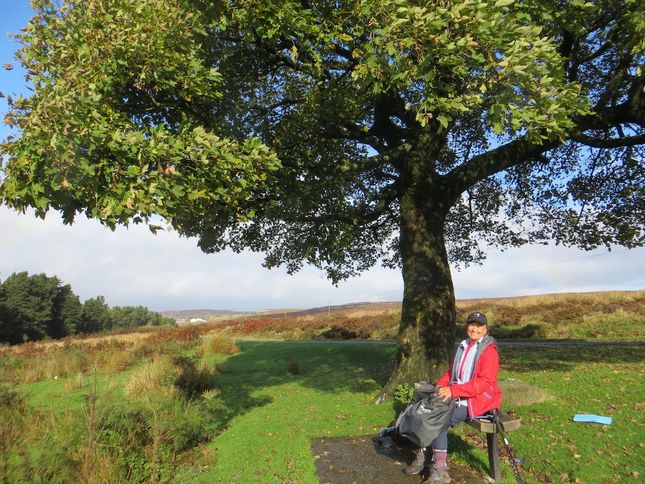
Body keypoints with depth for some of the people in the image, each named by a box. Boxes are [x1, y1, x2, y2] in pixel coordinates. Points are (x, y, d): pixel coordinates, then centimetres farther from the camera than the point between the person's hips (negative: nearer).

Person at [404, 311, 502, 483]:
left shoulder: (489, 351, -10)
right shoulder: (462, 347, 13)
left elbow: (484, 382, -20)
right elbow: (451, 372, 18)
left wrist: (453, 390, -28)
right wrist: (441, 384, -5)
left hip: (478, 400, -7)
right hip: (458, 397, 7)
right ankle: (421, 458, -5)